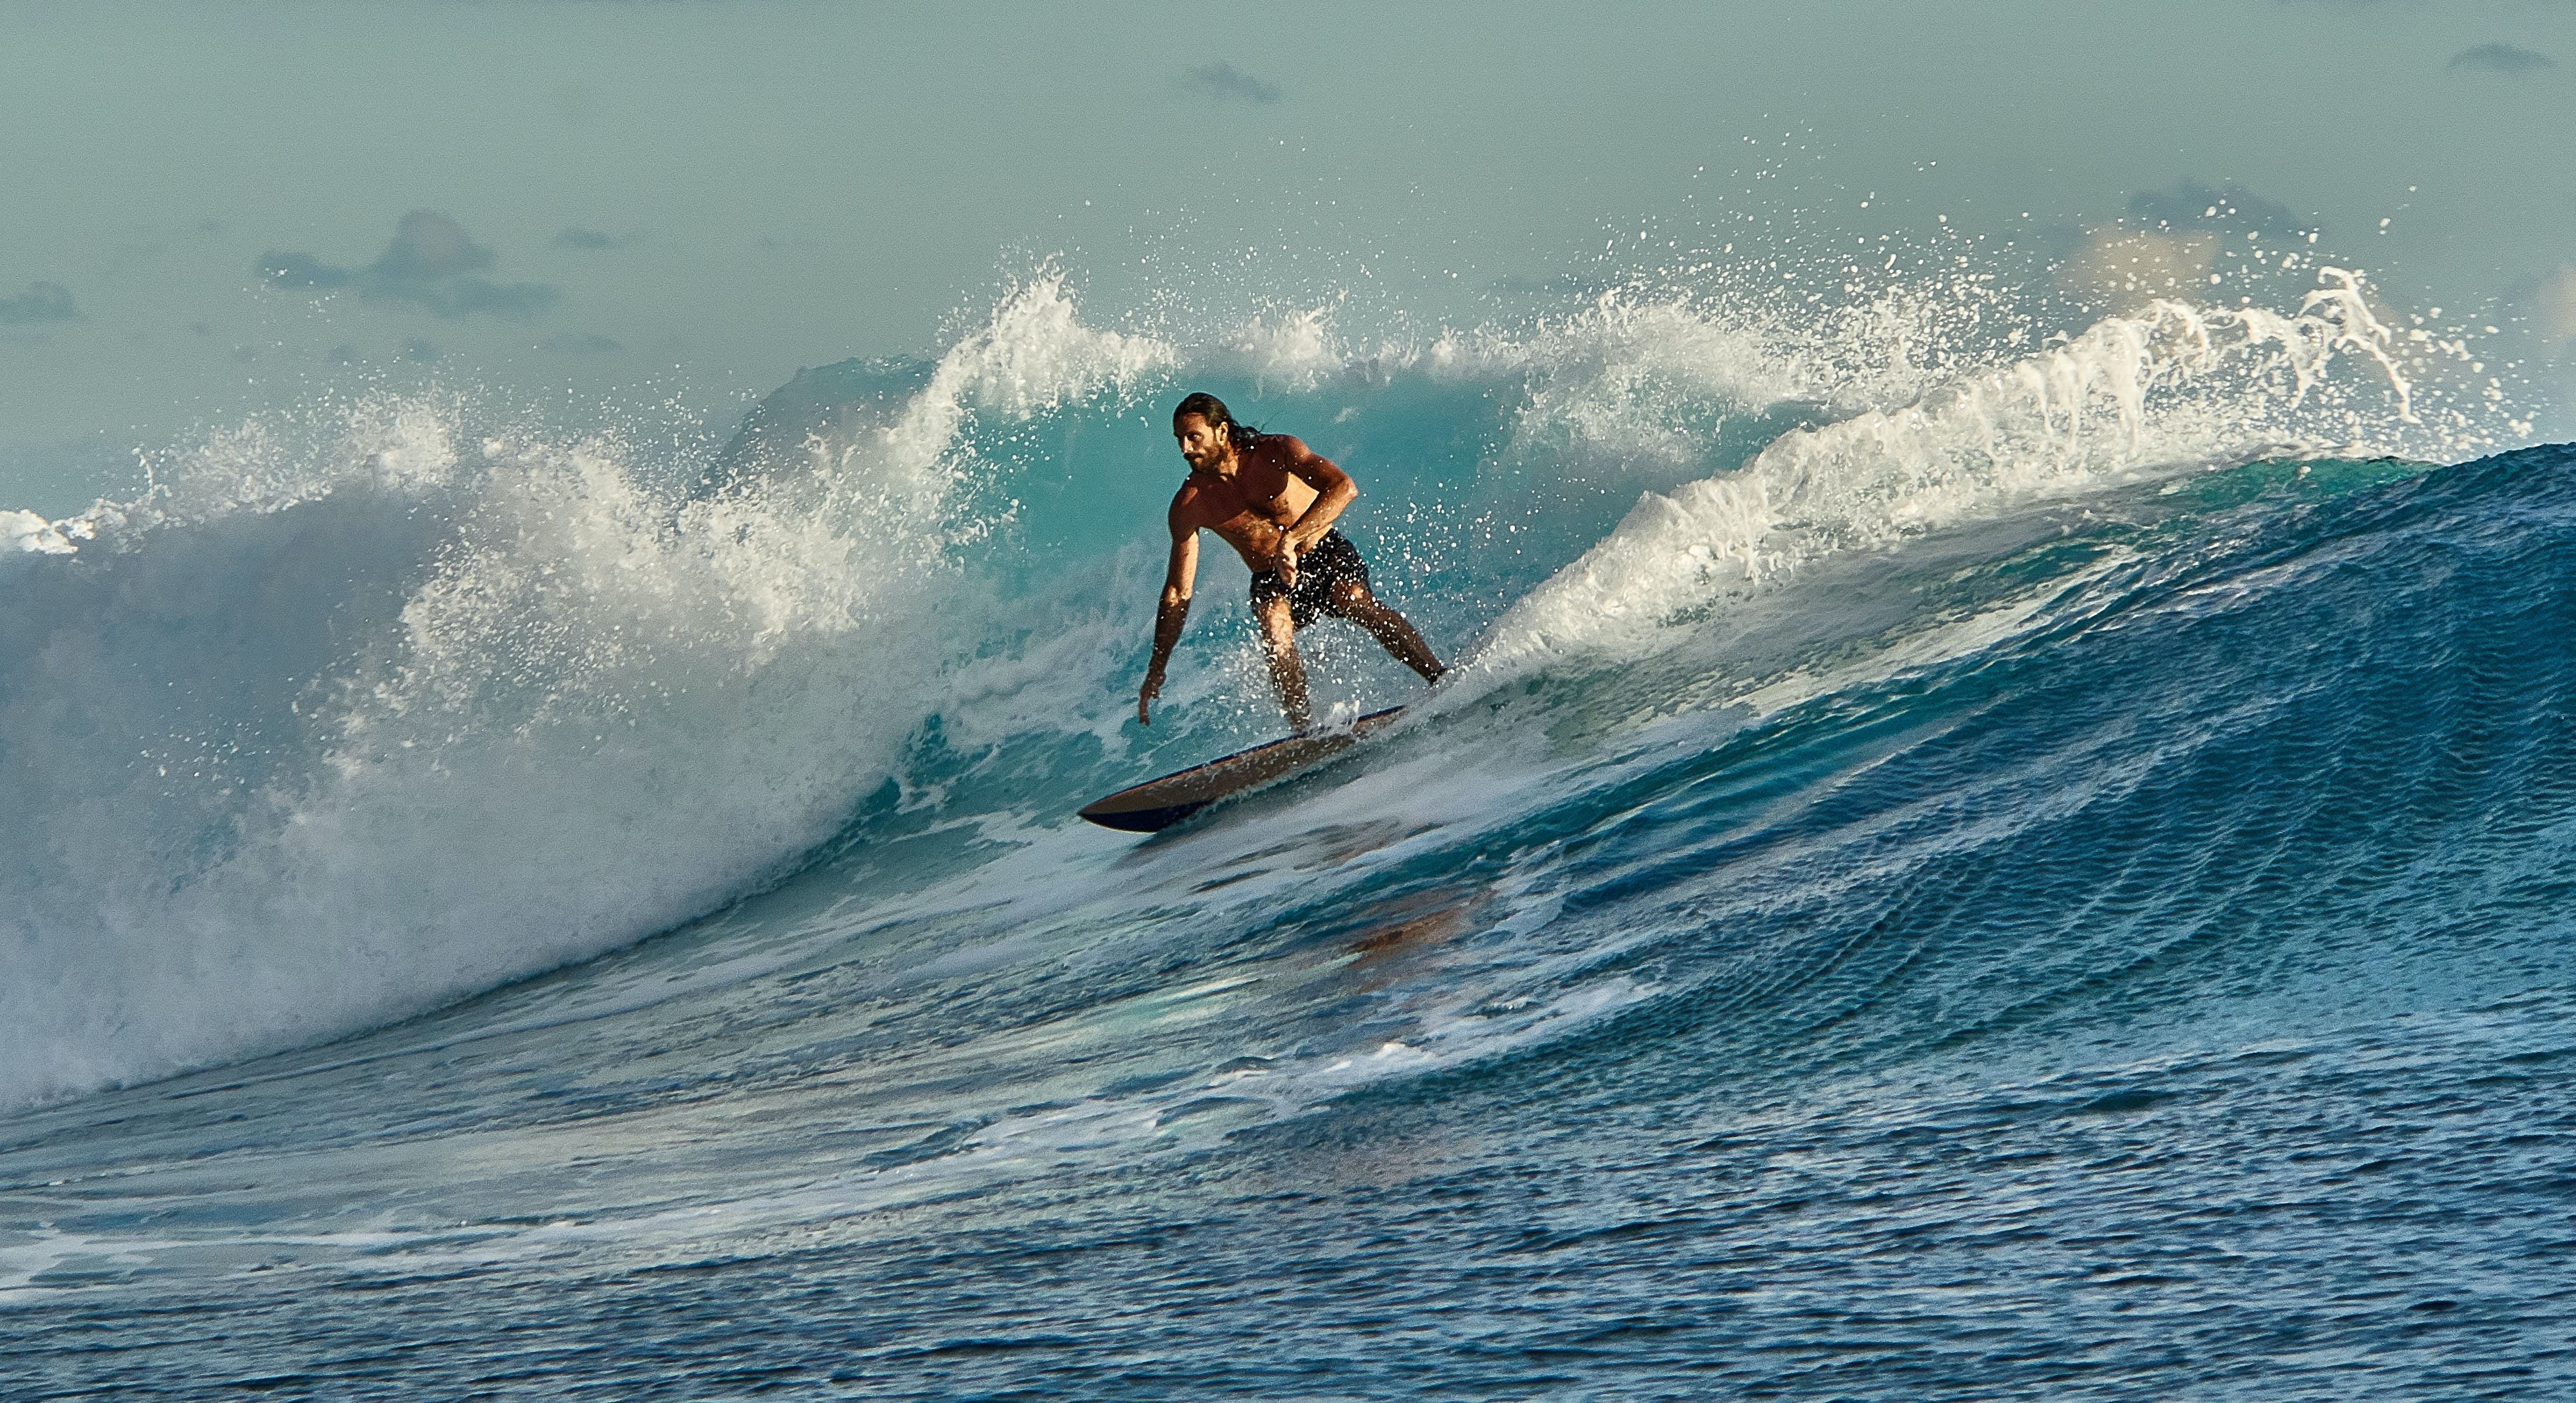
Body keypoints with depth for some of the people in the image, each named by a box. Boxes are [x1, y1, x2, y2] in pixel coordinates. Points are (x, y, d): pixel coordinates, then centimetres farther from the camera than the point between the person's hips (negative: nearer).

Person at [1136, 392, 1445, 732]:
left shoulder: (1276, 452, -15)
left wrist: (1290, 539, -42)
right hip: (1272, 581, 2)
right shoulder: (1188, 506, -7)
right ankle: (1304, 727, -38)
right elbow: (1177, 592, -2)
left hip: (1326, 554, -2)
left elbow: (1343, 488, -29)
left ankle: (1439, 676, -34)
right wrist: (1156, 672, -5)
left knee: (1352, 600, -33)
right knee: (1273, 624, -32)